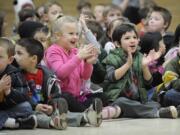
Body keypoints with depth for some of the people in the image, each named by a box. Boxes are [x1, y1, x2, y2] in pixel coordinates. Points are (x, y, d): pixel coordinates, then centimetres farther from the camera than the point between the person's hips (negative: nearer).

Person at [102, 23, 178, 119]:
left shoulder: (140, 58, 13)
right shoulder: (113, 58, 3)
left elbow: (148, 82, 7)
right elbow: (112, 77, -15)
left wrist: (145, 67, -11)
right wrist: (127, 64, -21)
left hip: (137, 99, 5)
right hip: (118, 98, -5)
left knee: (155, 104, -18)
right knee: (122, 103, -36)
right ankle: (158, 113, -41)